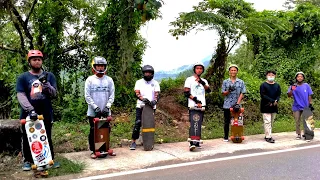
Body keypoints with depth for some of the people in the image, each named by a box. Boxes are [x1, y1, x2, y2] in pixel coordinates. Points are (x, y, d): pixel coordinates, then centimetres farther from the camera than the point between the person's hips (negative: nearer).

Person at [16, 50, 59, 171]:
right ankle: (27, 161, 25)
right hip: (28, 114, -1)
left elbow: (54, 94, 1)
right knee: (27, 139, 10)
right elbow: (21, 96, -8)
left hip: (46, 114, 1)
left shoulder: (49, 76, 7)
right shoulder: (23, 77, 2)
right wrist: (30, 109, -21)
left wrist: (46, 84, -17)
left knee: (47, 138, 11)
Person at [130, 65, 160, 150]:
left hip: (151, 106, 1)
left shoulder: (155, 83, 12)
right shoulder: (139, 82, 9)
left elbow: (157, 93, 0)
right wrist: (143, 98, -25)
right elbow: (137, 93, -4)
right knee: (137, 123, -7)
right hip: (140, 106, -1)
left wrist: (155, 100, -22)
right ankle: (133, 142, 0)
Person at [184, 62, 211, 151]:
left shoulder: (204, 81, 17)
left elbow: (209, 90, -2)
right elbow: (186, 93, -5)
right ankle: (191, 143, -17)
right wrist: (195, 100, -16)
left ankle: (197, 142, 14)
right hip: (192, 105, -5)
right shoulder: (189, 79, 3)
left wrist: (202, 82, -18)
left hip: (202, 105, 5)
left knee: (199, 124, 7)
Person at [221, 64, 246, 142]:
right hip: (227, 105, 0)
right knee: (227, 121, 5)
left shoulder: (241, 82, 6)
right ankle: (226, 137, 14)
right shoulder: (225, 82, 5)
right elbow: (223, 93, 2)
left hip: (236, 105, 0)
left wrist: (238, 103, -10)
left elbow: (242, 93, 2)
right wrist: (229, 91, -18)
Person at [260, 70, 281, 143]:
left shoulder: (277, 85, 12)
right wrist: (272, 101, -20)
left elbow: (278, 95, 7)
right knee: (267, 122, -9)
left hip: (274, 106, 5)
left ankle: (268, 135, 17)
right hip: (265, 106, -5)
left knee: (271, 122, 9)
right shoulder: (263, 85, -3)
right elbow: (263, 95, -12)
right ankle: (268, 137, -7)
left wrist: (276, 101, -15)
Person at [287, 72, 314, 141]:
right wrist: (292, 89, -27)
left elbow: (309, 96, 5)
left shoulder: (306, 85, 2)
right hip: (297, 107, 0)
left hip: (306, 107, 0)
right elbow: (289, 95, -11)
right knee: (297, 122, 5)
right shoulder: (293, 86, -1)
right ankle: (298, 134, 15)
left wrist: (310, 104, -1)